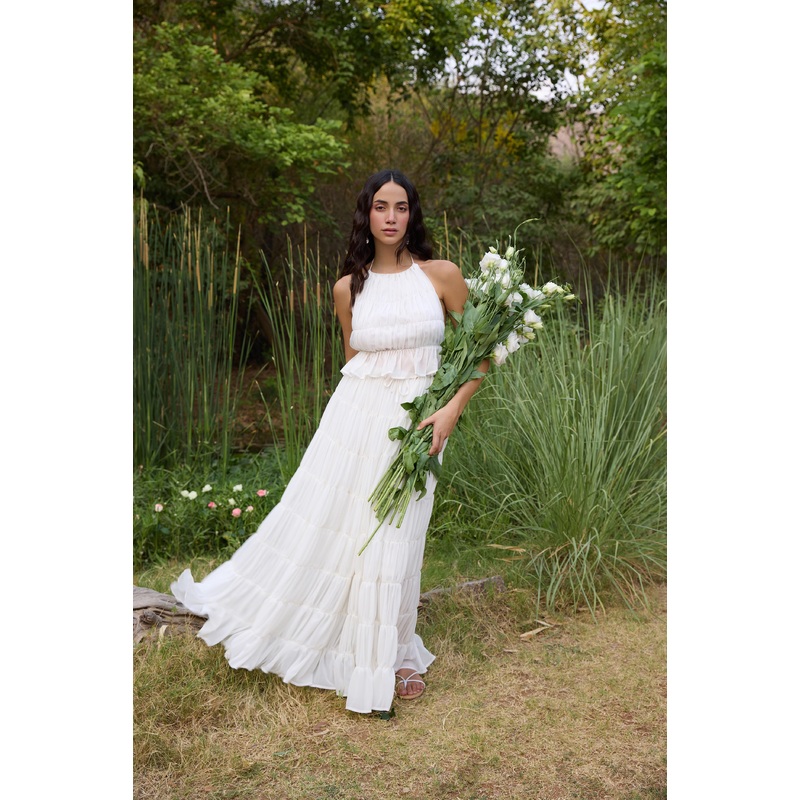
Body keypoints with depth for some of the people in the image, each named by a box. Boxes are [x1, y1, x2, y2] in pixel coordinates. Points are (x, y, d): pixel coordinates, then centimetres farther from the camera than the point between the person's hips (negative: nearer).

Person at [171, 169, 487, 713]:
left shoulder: (442, 276, -2)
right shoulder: (348, 288, 5)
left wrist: (452, 410, -10)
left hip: (414, 420, -1)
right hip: (354, 414, 2)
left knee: (393, 539, 3)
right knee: (319, 520, 7)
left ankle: (395, 656, 25)